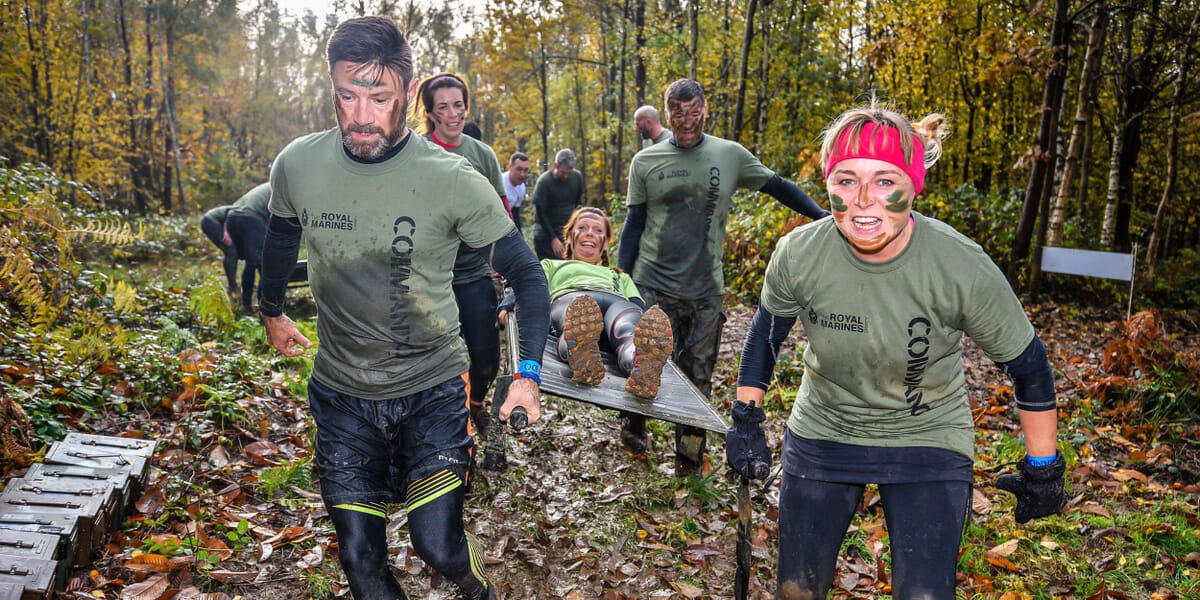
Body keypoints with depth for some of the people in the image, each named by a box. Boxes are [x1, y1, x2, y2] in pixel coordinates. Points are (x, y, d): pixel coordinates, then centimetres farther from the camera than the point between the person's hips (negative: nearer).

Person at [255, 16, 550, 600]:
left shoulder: (454, 180, -16)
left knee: (438, 545, -7)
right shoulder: (296, 165, -6)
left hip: (432, 389, -2)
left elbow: (525, 272, -6)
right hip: (340, 392, 3)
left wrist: (528, 372, -13)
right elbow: (280, 238, 16)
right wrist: (272, 311, 31)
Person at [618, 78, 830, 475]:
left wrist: (823, 216, 10)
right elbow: (633, 224, 6)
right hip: (653, 286, -1)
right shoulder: (646, 162, 3)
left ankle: (689, 457, 19)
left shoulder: (730, 155, 5)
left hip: (707, 290, 1)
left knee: (698, 376, 5)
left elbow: (777, 186, 14)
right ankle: (634, 423, 32)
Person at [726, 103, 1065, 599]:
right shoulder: (798, 254, -20)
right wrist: (745, 421, 5)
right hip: (821, 435, 2)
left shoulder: (963, 268, -25)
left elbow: (1028, 367, -11)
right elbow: (765, 334, 1)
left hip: (927, 442, -2)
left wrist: (1042, 469, -1)